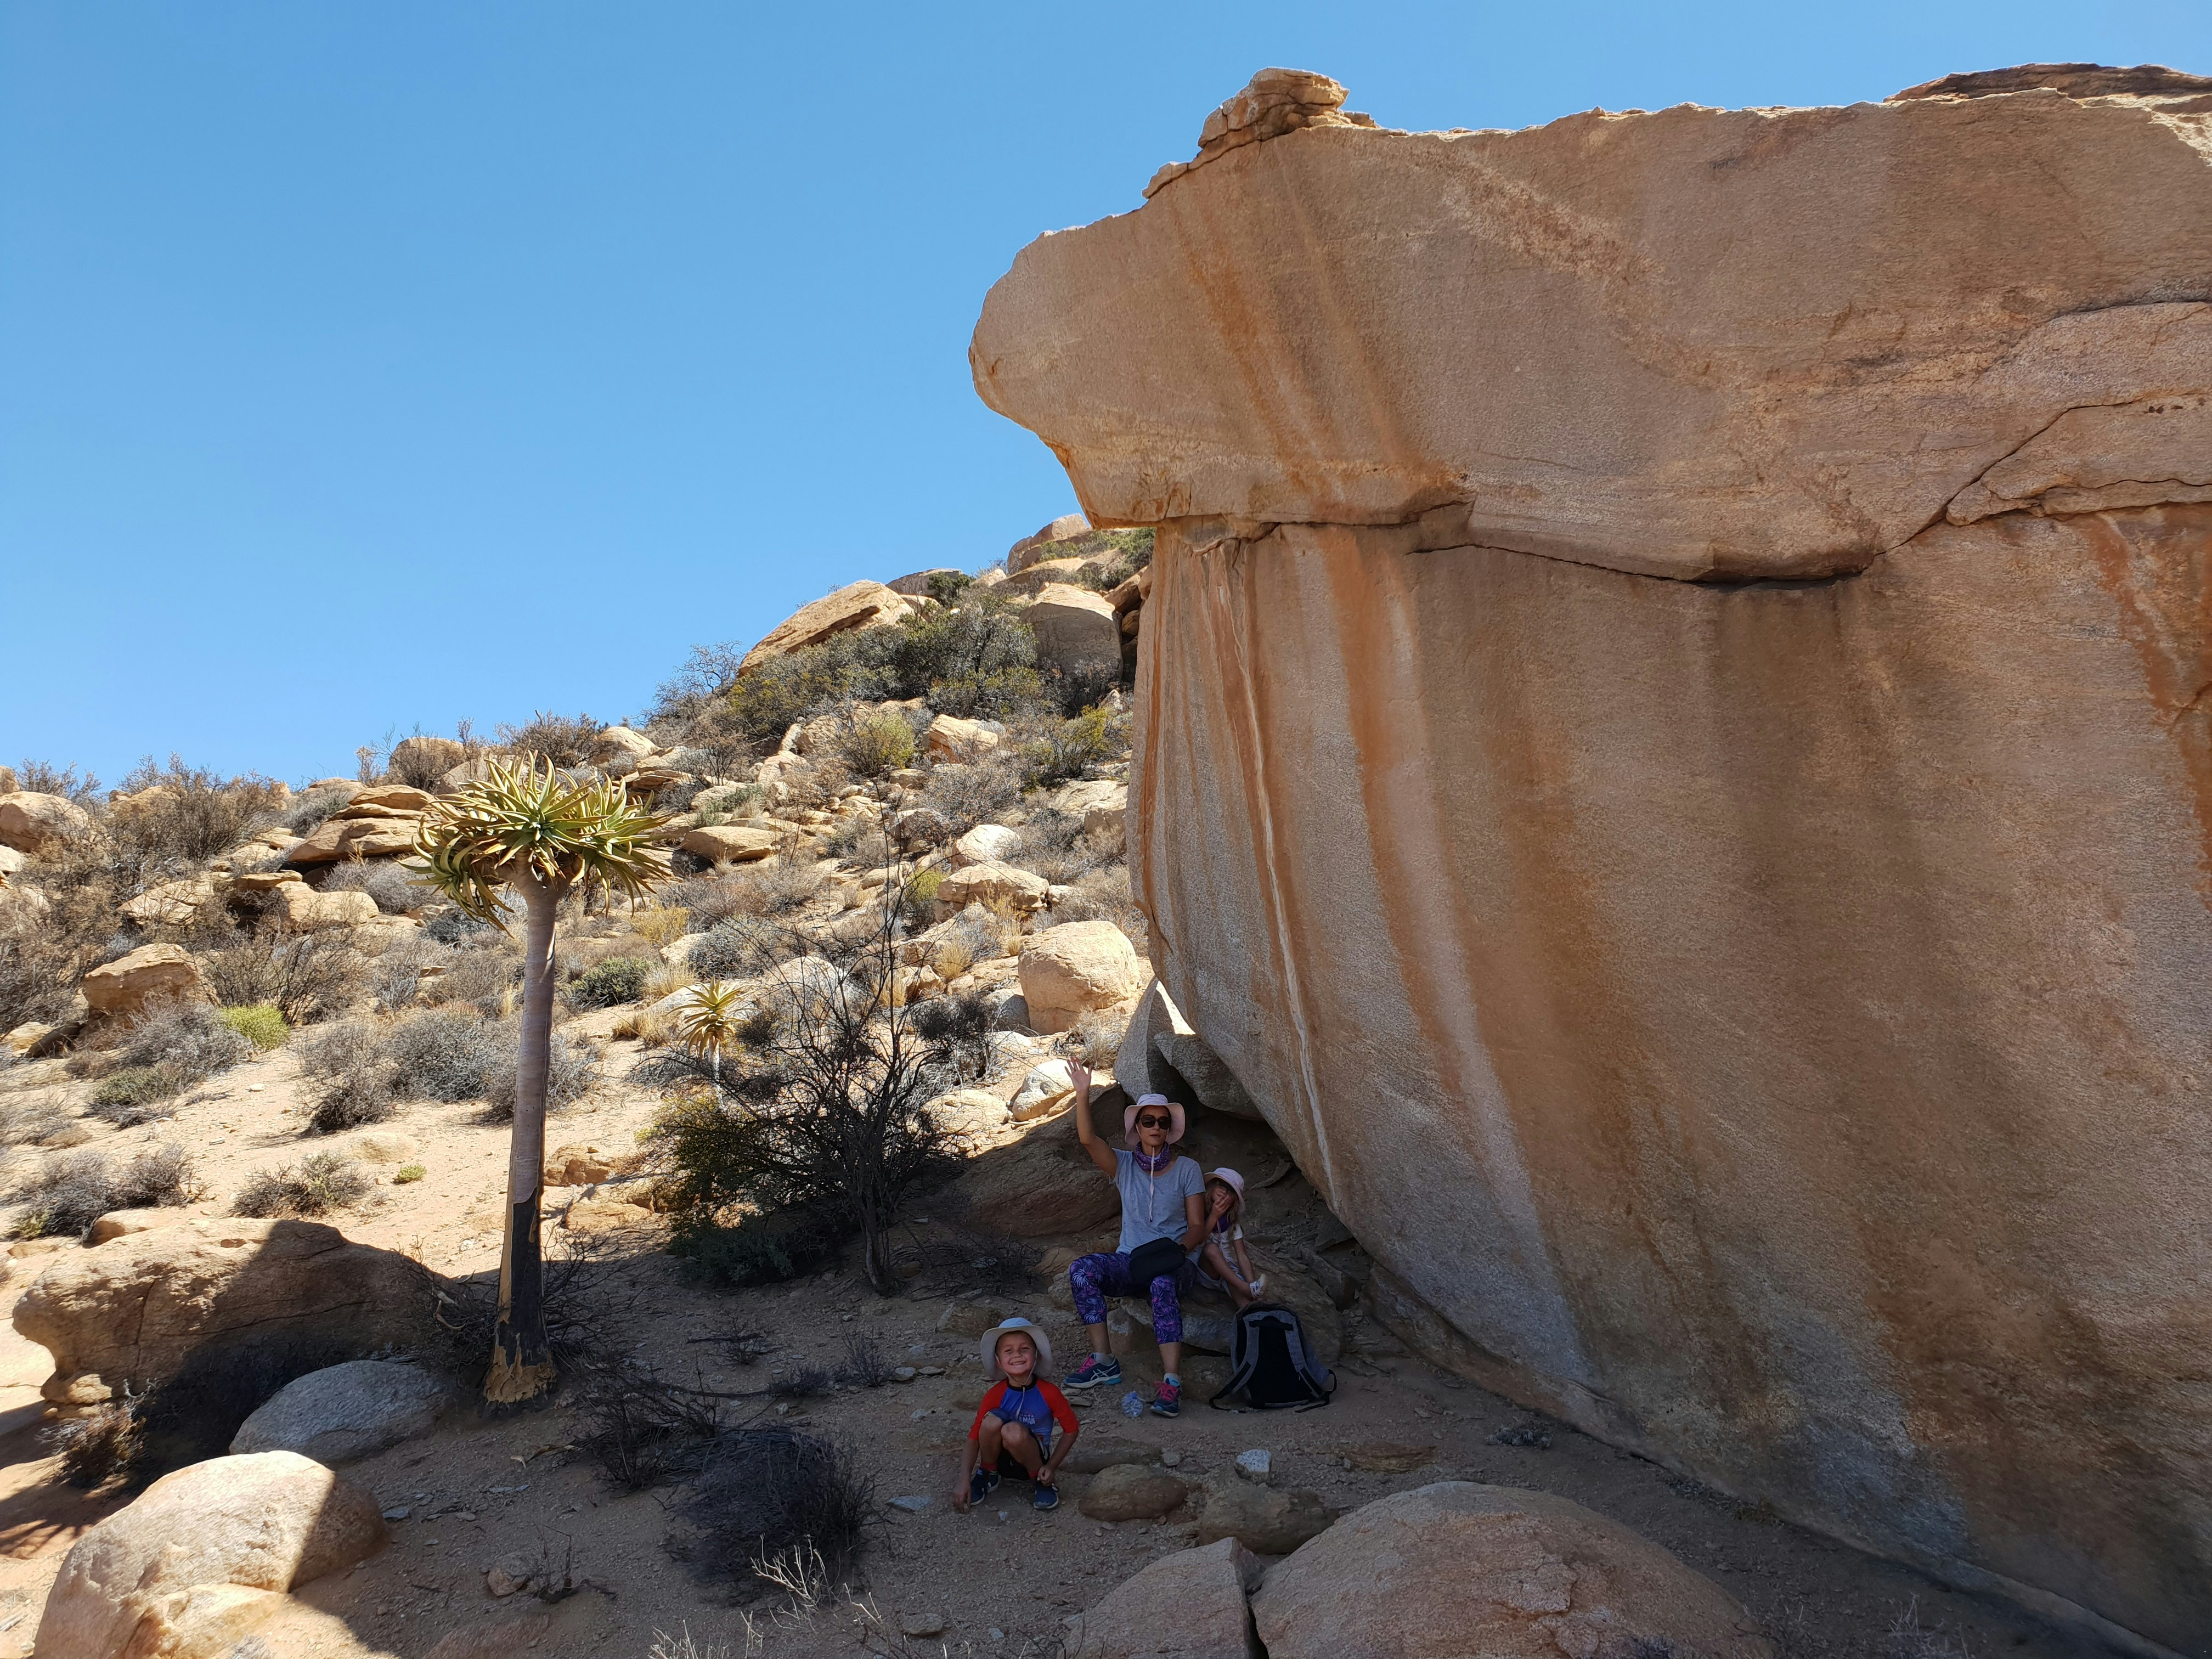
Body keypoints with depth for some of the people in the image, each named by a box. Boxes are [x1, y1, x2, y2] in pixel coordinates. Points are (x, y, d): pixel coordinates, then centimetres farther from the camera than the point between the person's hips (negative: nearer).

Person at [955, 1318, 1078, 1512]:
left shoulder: (1048, 1393, -15)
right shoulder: (995, 1395, -12)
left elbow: (1071, 1429, -5)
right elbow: (974, 1438, -11)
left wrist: (1051, 1467, -12)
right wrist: (964, 1480, -21)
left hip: (1034, 1459, -2)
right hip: (1002, 1459, 2)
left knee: (1014, 1431, -35)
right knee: (992, 1421, -30)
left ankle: (1040, 1482, -8)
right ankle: (988, 1475, -2)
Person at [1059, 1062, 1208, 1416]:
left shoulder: (1187, 1170, 4)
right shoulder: (1123, 1165, 7)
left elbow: (1197, 1226, 0)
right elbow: (1087, 1139, -11)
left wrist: (1179, 1247, -21)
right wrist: (1083, 1096, -25)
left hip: (1173, 1265, -2)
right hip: (1129, 1263, 3)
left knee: (1163, 1285, -39)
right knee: (1082, 1269, -28)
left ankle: (1171, 1383, -40)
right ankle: (1103, 1363, -22)